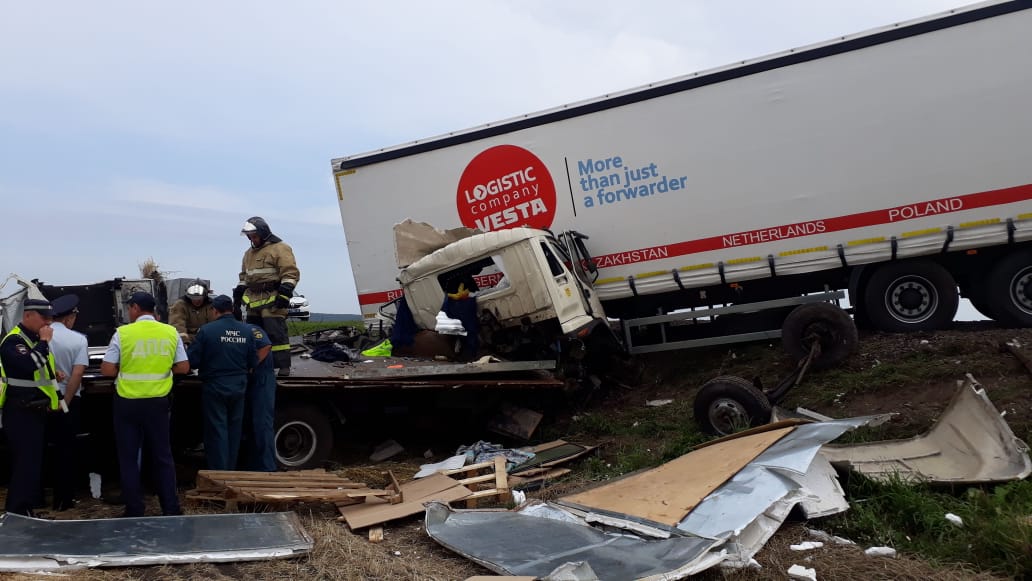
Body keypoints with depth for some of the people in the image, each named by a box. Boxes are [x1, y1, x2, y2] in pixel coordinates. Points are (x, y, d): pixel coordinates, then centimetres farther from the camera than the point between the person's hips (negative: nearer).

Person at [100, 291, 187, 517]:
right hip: (158, 402, 2)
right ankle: (171, 509, 15)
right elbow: (183, 368, 1)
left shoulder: (123, 333, -9)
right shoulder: (170, 332, -1)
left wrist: (126, 369, 10)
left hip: (127, 402, -2)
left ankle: (134, 511, 14)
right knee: (162, 456, 13)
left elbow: (107, 370, -9)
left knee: (128, 458, 10)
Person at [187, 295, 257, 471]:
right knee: (234, 430, 16)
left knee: (217, 431, 4)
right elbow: (253, 363, 2)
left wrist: (208, 366, 8)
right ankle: (231, 470, 26)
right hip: (239, 388, 4)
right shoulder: (247, 331, -2)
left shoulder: (207, 330, -13)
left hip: (214, 387, -4)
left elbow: (192, 361, -13)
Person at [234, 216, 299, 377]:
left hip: (272, 300, -8)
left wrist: (284, 294, -20)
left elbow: (291, 273, -13)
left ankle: (284, 366, -9)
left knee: (276, 333, -12)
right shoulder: (249, 253, 22)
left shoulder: (280, 248, -5)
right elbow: (244, 277, 30)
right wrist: (238, 296, 24)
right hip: (254, 300, 8)